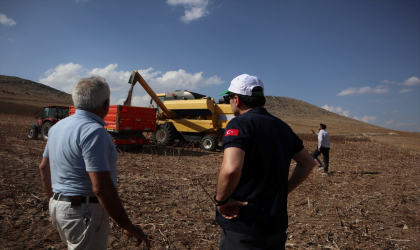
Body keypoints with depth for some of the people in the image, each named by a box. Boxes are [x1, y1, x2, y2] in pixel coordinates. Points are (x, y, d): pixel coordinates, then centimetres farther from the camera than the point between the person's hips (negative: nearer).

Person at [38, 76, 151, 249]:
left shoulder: (58, 126, 5)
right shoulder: (93, 131, -24)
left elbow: (44, 167, 15)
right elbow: (101, 187, -29)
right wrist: (127, 226, -21)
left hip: (59, 207, 9)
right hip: (84, 212, -9)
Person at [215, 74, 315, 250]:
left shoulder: (239, 124, -17)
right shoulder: (281, 126, 5)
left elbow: (231, 169, -33)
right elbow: (307, 162, 14)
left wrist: (221, 200, -17)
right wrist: (284, 190, 11)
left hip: (244, 227, -6)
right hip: (277, 225, 7)